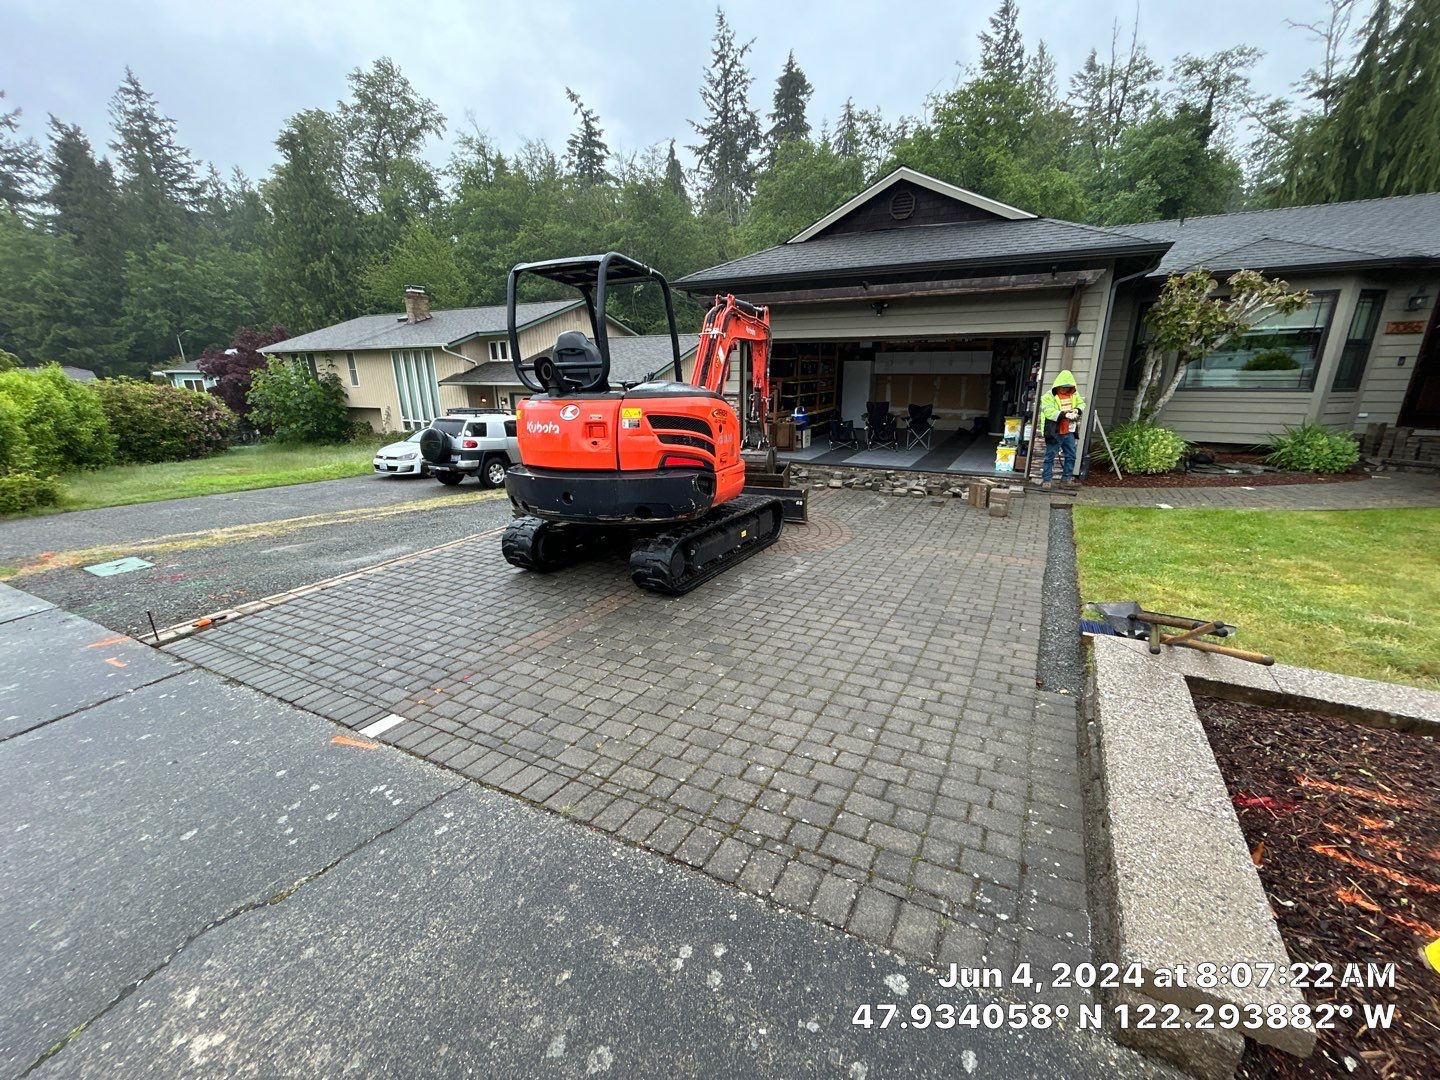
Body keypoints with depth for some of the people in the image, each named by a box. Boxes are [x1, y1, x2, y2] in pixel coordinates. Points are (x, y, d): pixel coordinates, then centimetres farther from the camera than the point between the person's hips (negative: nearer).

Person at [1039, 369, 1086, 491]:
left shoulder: (1074, 394, 9)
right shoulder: (1049, 396, -12)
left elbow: (1081, 403, 10)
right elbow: (1048, 412, -22)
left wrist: (1077, 410, -13)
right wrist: (1063, 414, -31)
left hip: (1069, 432, 6)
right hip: (1054, 432, -6)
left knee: (1071, 456, 12)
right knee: (1050, 457, 1)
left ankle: (1066, 480, 24)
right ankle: (1046, 481, 9)